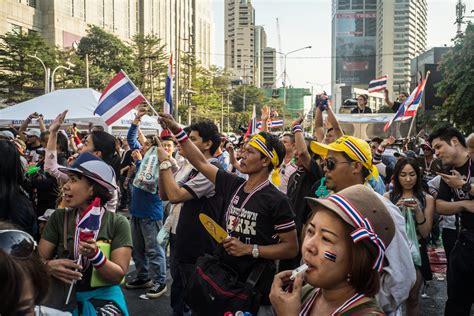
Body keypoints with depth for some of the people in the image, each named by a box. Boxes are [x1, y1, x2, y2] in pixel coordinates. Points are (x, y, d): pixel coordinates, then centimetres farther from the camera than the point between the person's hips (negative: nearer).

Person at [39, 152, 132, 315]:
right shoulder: (58, 218, 1)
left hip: (102, 297, -2)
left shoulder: (118, 223, -6)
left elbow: (118, 276, -10)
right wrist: (49, 266, -22)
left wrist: (95, 255, -26)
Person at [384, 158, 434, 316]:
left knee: (412, 298, 10)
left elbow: (425, 233, -4)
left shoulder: (427, 199, -1)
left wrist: (417, 211, -19)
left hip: (416, 251, 0)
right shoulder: (388, 197, -2)